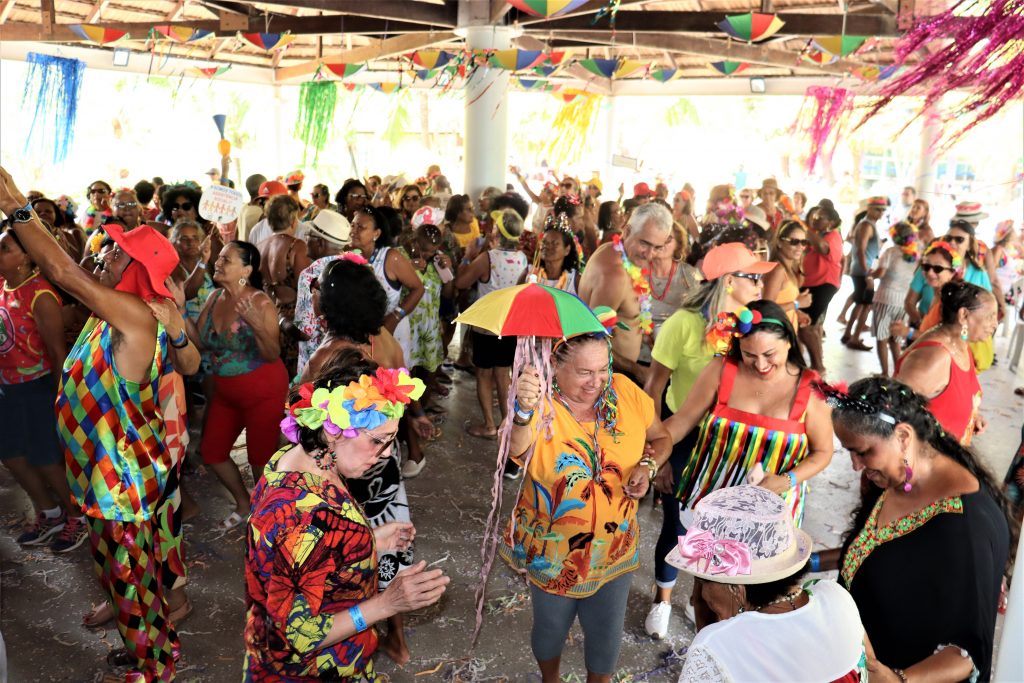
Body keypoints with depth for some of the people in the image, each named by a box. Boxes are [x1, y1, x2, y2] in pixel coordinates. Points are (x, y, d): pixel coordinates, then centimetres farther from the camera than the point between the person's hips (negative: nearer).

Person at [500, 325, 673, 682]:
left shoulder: (626, 392, -12)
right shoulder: (541, 405, -24)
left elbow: (661, 438, 5)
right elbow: (516, 449, -46)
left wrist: (648, 466, -17)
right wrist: (524, 412, -67)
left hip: (615, 548, 2)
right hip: (552, 551, -2)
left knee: (606, 636, 19)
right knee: (551, 627, 22)